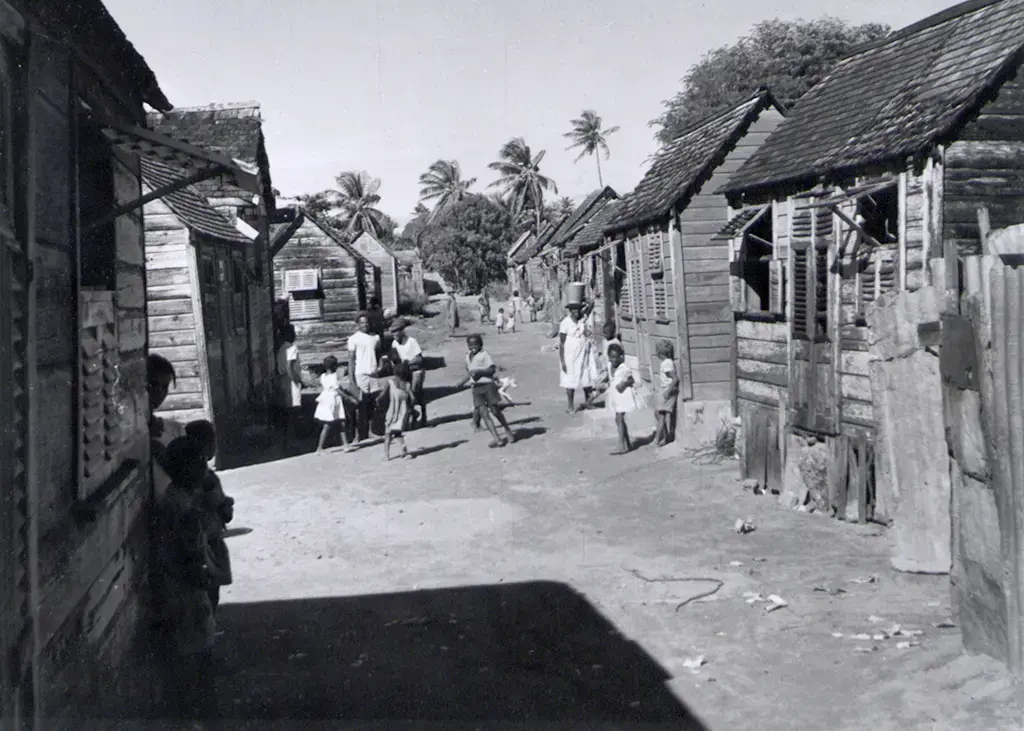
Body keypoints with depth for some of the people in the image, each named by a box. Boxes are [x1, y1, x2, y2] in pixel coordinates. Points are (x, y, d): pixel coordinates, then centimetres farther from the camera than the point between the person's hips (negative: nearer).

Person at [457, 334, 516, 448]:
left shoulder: (484, 354, -7)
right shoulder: (468, 357, 15)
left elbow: (492, 369, -14)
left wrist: (479, 371, -22)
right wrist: (463, 382, 21)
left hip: (488, 385, -5)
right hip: (476, 388, 5)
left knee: (495, 410, -1)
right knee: (483, 412, -9)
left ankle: (509, 432, 22)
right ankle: (497, 439, -13)